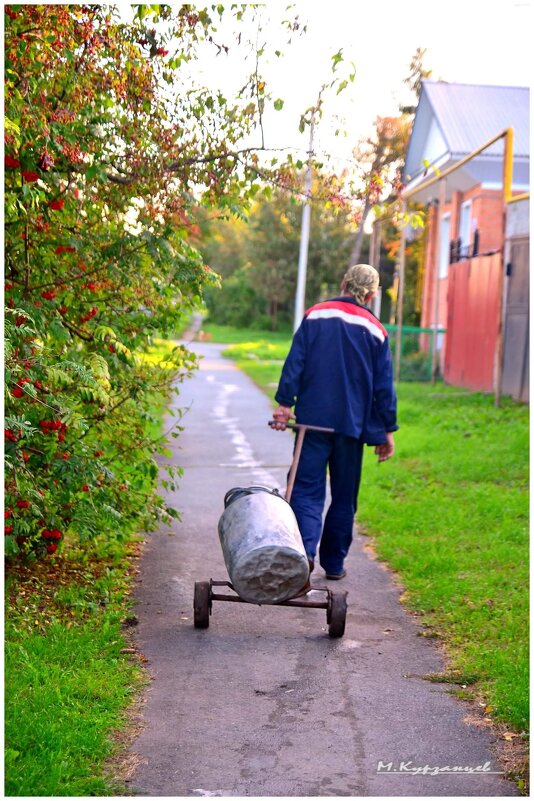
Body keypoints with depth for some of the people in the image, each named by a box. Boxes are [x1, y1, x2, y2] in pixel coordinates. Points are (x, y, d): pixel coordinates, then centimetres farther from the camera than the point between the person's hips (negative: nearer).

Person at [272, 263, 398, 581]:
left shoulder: (316, 316, 2)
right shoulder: (376, 330, 4)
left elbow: (295, 362, -5)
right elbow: (384, 386, 5)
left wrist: (285, 402, -3)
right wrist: (387, 430, 10)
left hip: (313, 419, -1)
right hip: (352, 423, 1)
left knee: (307, 489, -2)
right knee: (344, 496, 12)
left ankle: (305, 551, -24)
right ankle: (334, 562, 17)